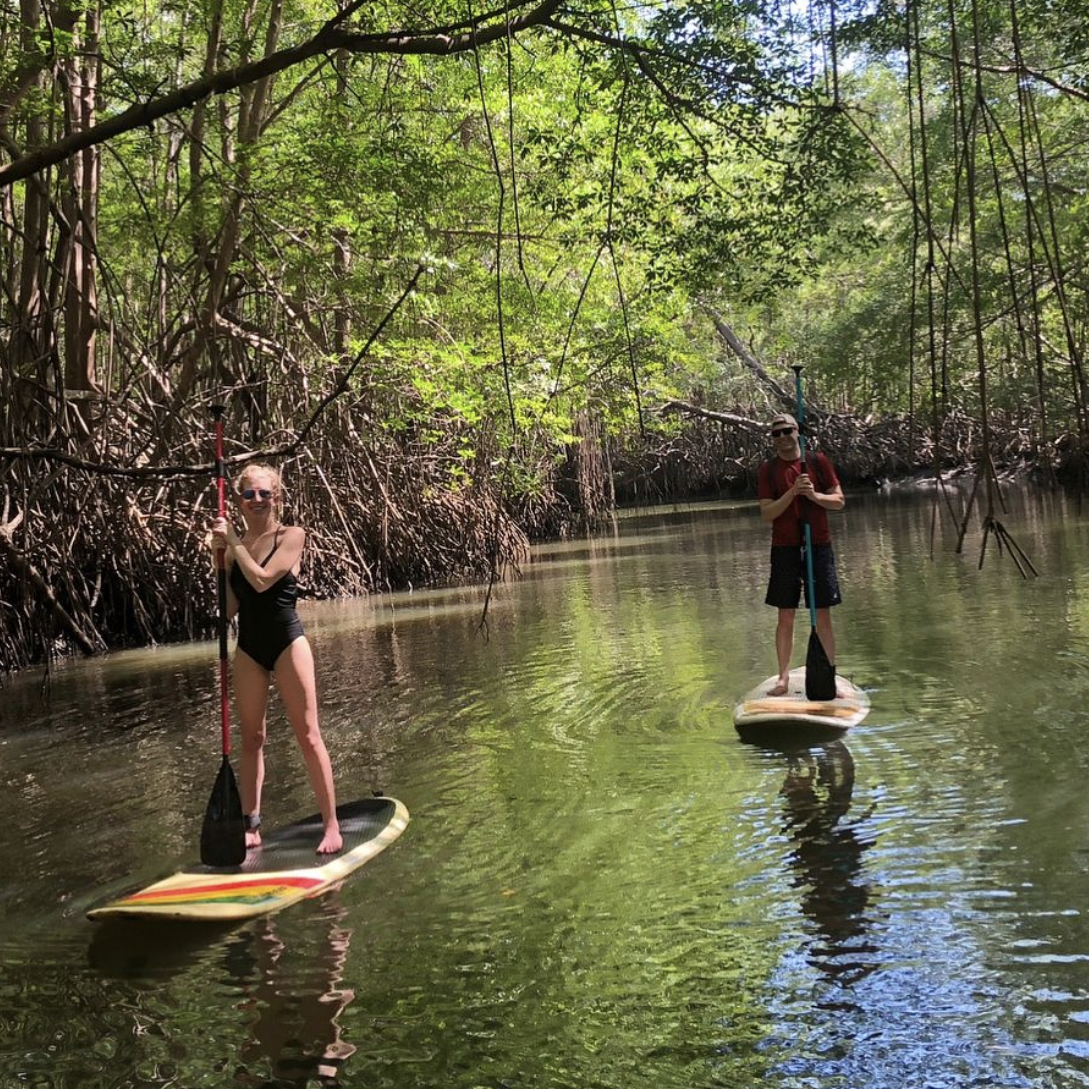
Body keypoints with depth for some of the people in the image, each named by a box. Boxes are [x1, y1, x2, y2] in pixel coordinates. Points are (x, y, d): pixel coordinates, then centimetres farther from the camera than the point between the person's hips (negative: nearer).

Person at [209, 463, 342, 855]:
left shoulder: (291, 536, -5)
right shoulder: (236, 546, 7)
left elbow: (262, 579, -20)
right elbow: (229, 608, 3)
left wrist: (232, 540, -12)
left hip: (287, 643, -5)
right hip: (248, 649, 5)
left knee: (308, 736, -5)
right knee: (251, 740, 8)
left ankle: (331, 825, -2)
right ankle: (251, 826, 14)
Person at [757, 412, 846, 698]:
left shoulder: (818, 462, 3)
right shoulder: (768, 470, 1)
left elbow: (839, 501, 3)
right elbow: (766, 513, -6)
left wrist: (815, 495, -16)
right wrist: (792, 492, -19)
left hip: (819, 546, 0)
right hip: (785, 549, 0)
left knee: (823, 617, 2)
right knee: (786, 617, 5)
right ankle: (783, 678, 13)